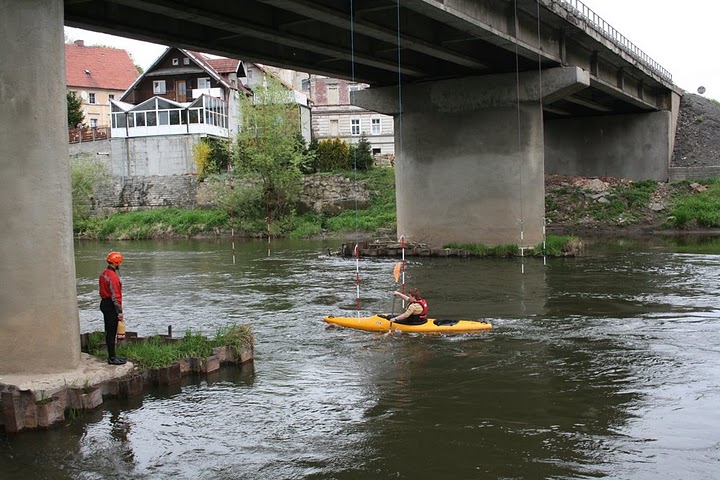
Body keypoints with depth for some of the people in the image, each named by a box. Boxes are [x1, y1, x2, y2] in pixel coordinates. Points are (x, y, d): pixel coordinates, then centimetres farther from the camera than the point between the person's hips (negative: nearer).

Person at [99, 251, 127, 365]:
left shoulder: (103, 274, 12)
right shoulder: (113, 276, -20)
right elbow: (115, 296, -21)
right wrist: (119, 312, -19)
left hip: (104, 303, 10)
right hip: (111, 306, -10)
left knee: (109, 331, 16)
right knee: (111, 332, -5)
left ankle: (112, 355, 24)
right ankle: (112, 358, -2)